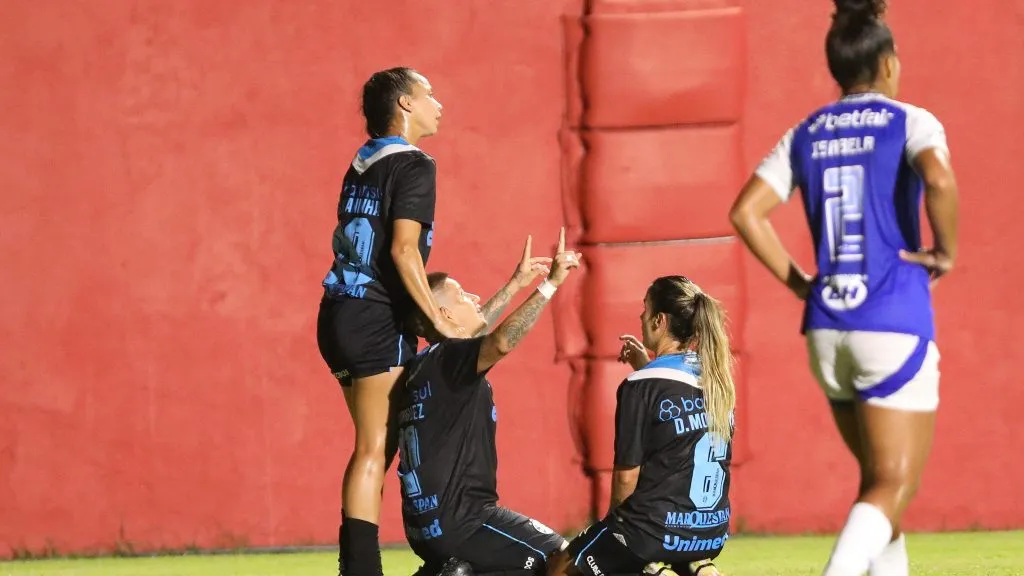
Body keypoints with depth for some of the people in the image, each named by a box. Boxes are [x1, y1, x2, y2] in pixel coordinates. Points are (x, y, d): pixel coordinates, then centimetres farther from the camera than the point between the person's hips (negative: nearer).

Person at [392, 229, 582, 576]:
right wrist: (550, 284, -31)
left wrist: (517, 284, 35)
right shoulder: (447, 360, -14)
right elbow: (502, 342, -34)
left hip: (428, 523, 9)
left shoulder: (422, 367, 13)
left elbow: (472, 332, 33)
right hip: (459, 520, -9)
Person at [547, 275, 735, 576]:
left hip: (658, 530, -6)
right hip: (713, 533, 6)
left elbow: (627, 475, -10)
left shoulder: (640, 386, -14)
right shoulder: (717, 376, 4)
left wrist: (615, 518, 8)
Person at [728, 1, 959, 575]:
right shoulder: (909, 122, -3)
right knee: (895, 486, -5)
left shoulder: (805, 135, 11)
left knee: (879, 479, 18)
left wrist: (799, 282, 10)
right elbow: (939, 181, -24)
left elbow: (746, 212, 3)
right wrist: (947, 252, -8)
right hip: (896, 322, -5)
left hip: (828, 327, 5)